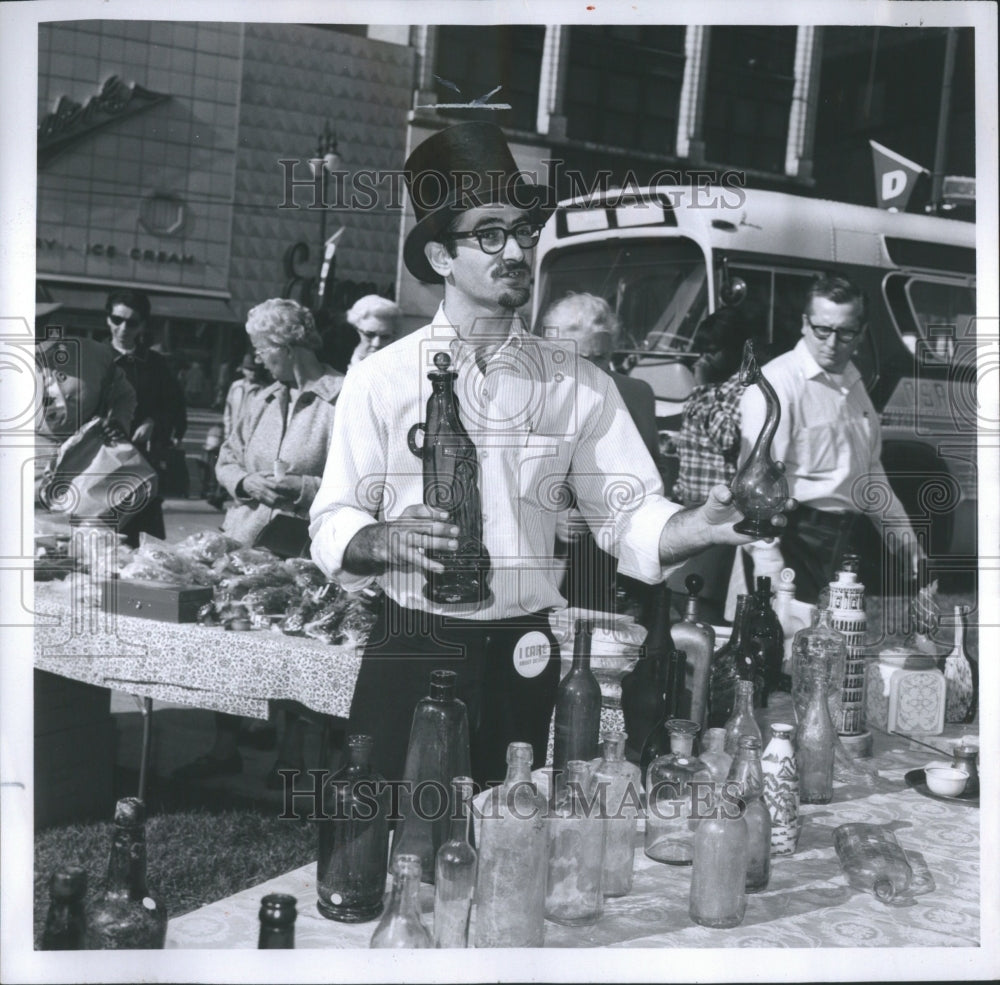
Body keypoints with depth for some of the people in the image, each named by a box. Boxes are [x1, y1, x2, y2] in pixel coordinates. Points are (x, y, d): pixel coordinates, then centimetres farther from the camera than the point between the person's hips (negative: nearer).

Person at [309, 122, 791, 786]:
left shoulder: (580, 385, 6)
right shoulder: (380, 380, -1)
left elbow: (629, 513, 0)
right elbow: (333, 524, -3)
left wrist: (702, 524, -20)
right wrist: (385, 540, -24)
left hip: (523, 661, 2)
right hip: (408, 655, -2)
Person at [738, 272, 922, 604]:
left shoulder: (852, 382, 14)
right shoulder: (776, 383, -12)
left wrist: (905, 537, 23)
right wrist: (769, 565, -26)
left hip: (858, 539, 8)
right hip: (803, 542, -8)